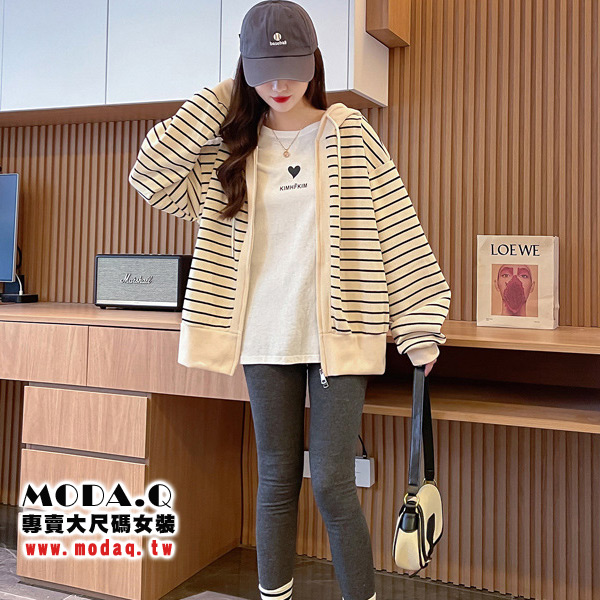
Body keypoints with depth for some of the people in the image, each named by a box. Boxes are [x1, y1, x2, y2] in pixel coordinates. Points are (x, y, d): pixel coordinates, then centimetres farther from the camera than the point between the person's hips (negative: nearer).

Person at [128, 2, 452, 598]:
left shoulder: (350, 134, 1)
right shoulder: (233, 149, 8)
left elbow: (398, 229, -2)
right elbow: (152, 175, -1)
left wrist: (420, 330, -7)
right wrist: (218, 100, 0)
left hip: (338, 336, -2)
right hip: (265, 339, 3)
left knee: (332, 484, -4)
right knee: (277, 480, 11)